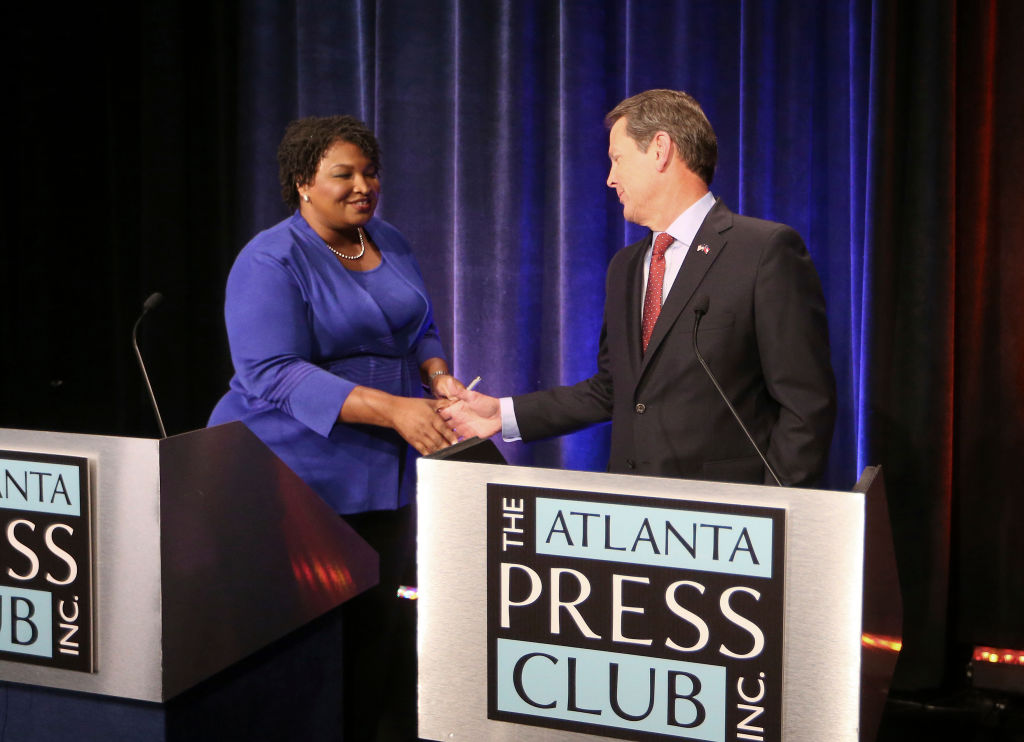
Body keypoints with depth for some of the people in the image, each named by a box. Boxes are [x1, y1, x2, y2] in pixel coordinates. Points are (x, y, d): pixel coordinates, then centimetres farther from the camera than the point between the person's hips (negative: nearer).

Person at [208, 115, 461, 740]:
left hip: (388, 474, 6)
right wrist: (391, 408, -28)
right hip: (303, 476, -6)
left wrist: (438, 377, -2)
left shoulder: (390, 243, 13)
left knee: (388, 624, 4)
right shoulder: (271, 262, -10)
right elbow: (273, 375, -20)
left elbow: (419, 330, 22)